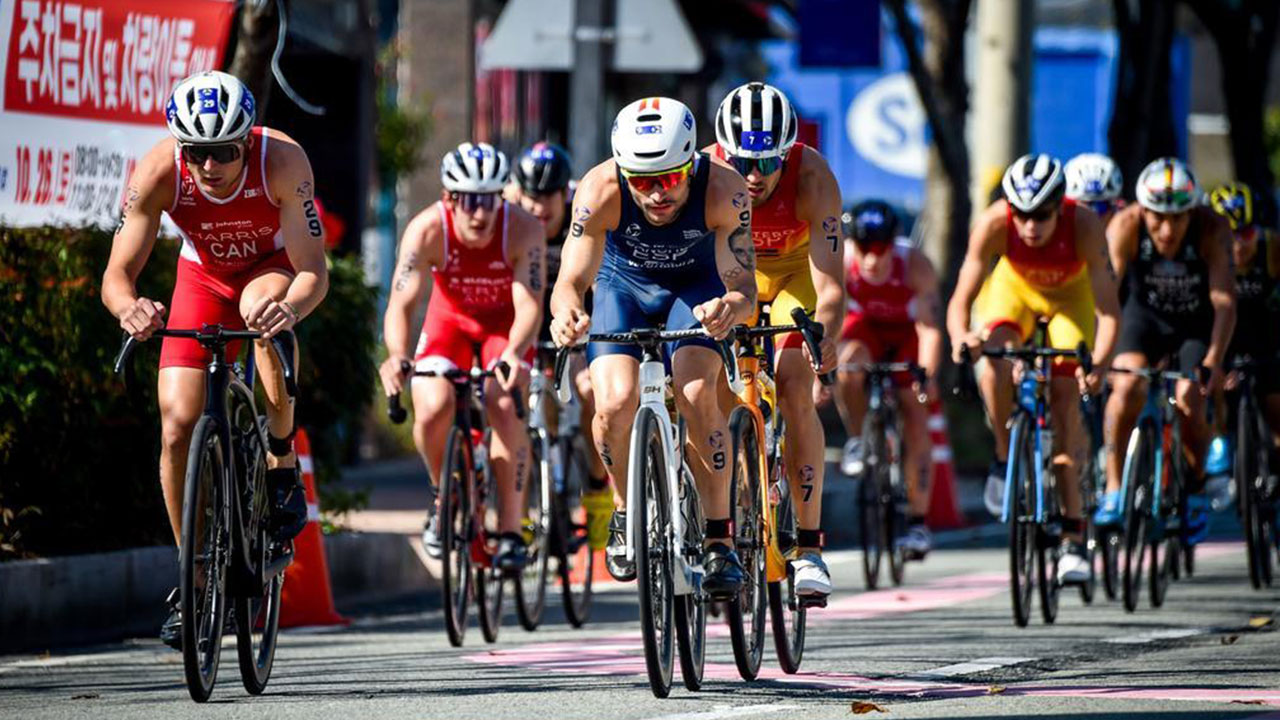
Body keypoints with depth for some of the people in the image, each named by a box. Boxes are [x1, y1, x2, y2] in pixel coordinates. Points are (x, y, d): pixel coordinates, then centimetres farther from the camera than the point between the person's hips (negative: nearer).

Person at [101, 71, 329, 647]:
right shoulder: (158, 172, -29)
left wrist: (289, 308, -58)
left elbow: (313, 272, -35)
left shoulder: (282, 161, -34)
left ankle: (282, 465, -18)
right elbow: (117, 274, -30)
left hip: (274, 268, -2)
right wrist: (130, 308, -53)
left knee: (264, 309, -39)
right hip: (203, 276, 2)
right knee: (178, 426, -13)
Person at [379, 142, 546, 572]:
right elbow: (402, 303, -33)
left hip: (505, 323, -1)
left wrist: (513, 355, -54)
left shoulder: (523, 230, -30)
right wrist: (397, 355, -53)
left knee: (505, 406, -26)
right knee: (433, 409, -23)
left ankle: (511, 531, -17)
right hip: (450, 319, 1)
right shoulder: (427, 231, -28)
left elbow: (529, 305, -34)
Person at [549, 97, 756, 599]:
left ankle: (718, 540, -13)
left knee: (697, 394, -25)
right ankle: (626, 512, 8)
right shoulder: (600, 191, -34)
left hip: (696, 283, -1)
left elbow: (743, 287, -37)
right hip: (624, 284, 1)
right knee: (615, 402, -21)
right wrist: (568, 312, -59)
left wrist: (731, 306, -61)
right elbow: (571, 279, -36)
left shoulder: (722, 191, -35)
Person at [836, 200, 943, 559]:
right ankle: (857, 441, -6)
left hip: (907, 333, -1)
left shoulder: (916, 266, -33)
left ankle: (918, 522, -5)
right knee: (848, 366, -33)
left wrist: (927, 375, -50)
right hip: (865, 328, 1)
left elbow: (930, 327, -36)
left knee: (915, 413, -11)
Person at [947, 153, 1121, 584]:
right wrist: (961, 337, -57)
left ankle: (1073, 537, -6)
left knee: (1066, 401, -11)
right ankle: (1004, 458, -7)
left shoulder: (1084, 226, -36)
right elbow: (961, 298, -35)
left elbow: (1108, 308, -38)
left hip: (1069, 296, -1)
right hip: (1014, 287, 1)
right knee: (995, 361, -31)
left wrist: (1099, 363, -56)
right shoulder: (994, 224, -34)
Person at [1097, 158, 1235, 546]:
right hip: (1145, 316, 0)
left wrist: (1214, 361, -47)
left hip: (1197, 324, 0)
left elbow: (1224, 300, -34)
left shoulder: (1211, 229, -30)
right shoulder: (1125, 226, -28)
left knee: (1189, 400, -19)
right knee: (1127, 386, -26)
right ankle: (1114, 490, -13)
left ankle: (1195, 490, 8)